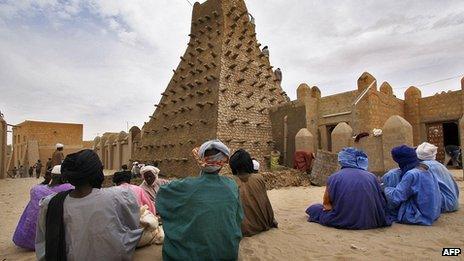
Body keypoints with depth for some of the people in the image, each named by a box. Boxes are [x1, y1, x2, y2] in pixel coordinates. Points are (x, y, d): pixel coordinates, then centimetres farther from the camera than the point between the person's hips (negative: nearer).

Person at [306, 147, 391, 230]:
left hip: (344, 221, -1)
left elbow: (326, 203, 6)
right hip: (371, 221, 2)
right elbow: (382, 203, 14)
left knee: (314, 208, 20)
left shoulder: (334, 177, -2)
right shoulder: (371, 177, 5)